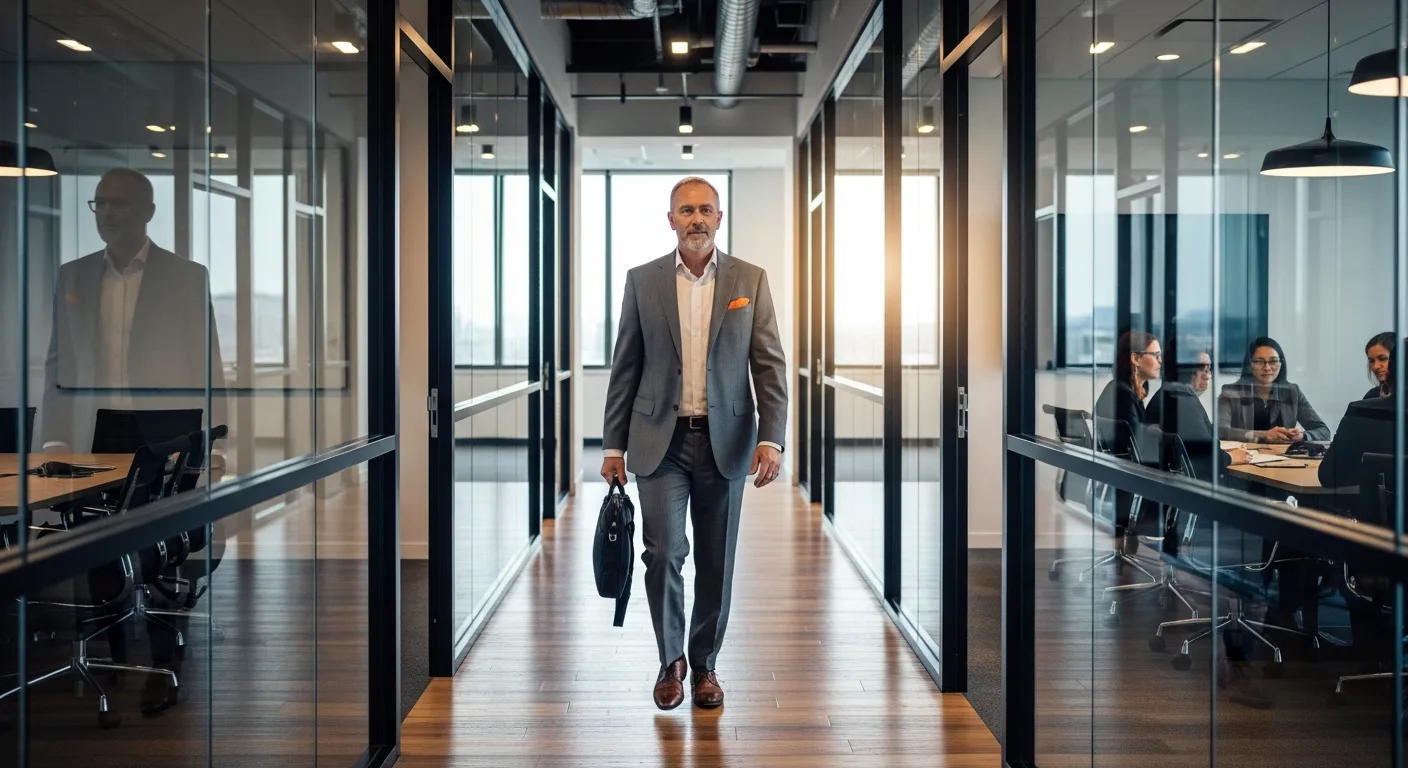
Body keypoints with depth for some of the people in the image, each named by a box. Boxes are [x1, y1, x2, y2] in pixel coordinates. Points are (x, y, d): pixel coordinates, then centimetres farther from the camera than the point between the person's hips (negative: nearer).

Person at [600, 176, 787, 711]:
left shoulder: (750, 281, 3)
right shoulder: (642, 281, 4)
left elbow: (770, 365, 0)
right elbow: (625, 368, 5)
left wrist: (771, 439, -11)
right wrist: (613, 445, 2)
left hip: (725, 441, 1)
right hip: (660, 440, 0)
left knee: (716, 562, 7)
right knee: (664, 551, -8)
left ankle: (705, 664, 25)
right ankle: (671, 660, 15)